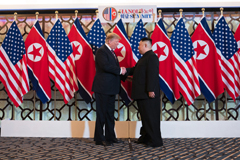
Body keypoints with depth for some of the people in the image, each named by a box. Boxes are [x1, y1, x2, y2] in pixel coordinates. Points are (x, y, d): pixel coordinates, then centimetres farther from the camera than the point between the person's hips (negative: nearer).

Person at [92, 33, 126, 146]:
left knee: (110, 113, 15)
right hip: (103, 88, -10)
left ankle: (110, 137, 26)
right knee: (102, 114, -1)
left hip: (111, 88, 10)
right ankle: (99, 139, 9)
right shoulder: (101, 51, -12)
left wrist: (122, 71, 2)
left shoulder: (111, 52, 17)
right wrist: (120, 70, -15)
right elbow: (105, 66, -25)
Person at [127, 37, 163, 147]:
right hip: (142, 93, 10)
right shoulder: (144, 57, 20)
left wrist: (150, 90, -26)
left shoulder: (151, 57, -14)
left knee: (150, 117, -5)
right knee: (145, 116, 17)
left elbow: (152, 74, -22)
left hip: (148, 94, -10)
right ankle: (145, 137, 28)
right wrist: (125, 71, 6)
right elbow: (135, 70, 21)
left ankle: (155, 141, 3)